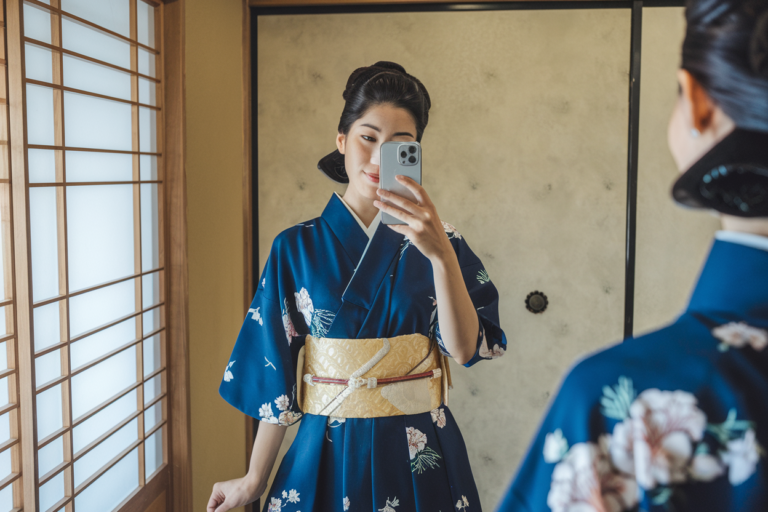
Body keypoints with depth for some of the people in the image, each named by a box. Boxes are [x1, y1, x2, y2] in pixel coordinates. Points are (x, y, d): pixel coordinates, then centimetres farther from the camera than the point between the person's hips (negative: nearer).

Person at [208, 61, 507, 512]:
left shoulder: (438, 242, -3)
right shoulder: (297, 248, -5)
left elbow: (466, 348, -15)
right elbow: (277, 373, -2)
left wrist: (442, 254, -29)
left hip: (419, 458, 1)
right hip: (326, 455, 0)